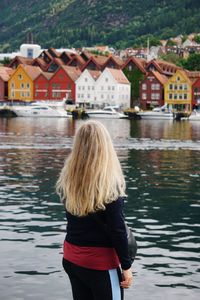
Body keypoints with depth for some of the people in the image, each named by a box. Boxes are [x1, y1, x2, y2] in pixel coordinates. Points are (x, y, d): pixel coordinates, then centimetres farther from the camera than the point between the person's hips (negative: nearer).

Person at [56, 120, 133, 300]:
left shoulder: (67, 179, -2)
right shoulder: (109, 184, -19)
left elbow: (76, 219, 7)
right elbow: (117, 229, -15)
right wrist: (126, 266, -8)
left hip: (71, 258, 6)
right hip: (101, 262, -6)